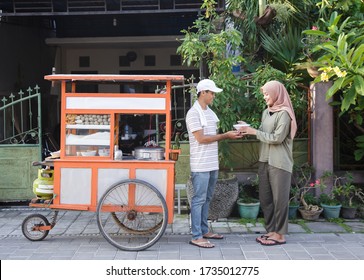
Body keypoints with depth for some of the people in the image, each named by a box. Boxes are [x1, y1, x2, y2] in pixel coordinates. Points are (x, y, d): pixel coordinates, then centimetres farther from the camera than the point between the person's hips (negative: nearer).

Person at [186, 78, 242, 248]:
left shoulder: (210, 112, 15)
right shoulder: (193, 113, -12)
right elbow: (201, 139, -17)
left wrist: (230, 134, 0)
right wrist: (225, 135, -14)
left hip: (212, 164, 9)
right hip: (200, 165, -9)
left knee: (207, 199, 15)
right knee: (199, 200, -5)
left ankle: (204, 231, 24)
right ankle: (196, 237, 0)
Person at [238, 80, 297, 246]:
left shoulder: (284, 113, -10)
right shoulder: (266, 112, 14)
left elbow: (277, 138, -16)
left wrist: (254, 132, -13)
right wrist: (248, 129, -1)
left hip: (279, 163, -8)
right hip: (265, 161, 8)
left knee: (279, 198, -1)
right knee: (265, 198, 11)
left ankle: (280, 235, 6)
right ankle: (271, 230, 22)